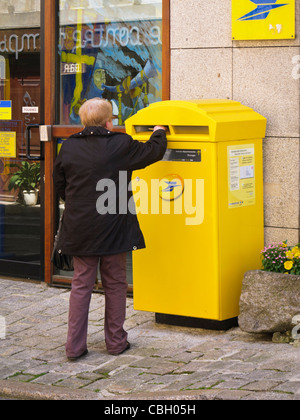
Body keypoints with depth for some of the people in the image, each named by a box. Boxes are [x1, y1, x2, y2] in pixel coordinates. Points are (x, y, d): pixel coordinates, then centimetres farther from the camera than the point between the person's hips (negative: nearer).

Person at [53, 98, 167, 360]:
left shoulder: (69, 147, 0)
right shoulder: (121, 145, -10)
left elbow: (59, 184, 10)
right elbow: (153, 152, 4)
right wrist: (159, 133, 24)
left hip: (79, 228, 3)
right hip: (113, 228, -3)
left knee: (81, 285, 9)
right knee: (115, 284, 11)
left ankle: (75, 346, 7)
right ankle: (116, 341, 19)